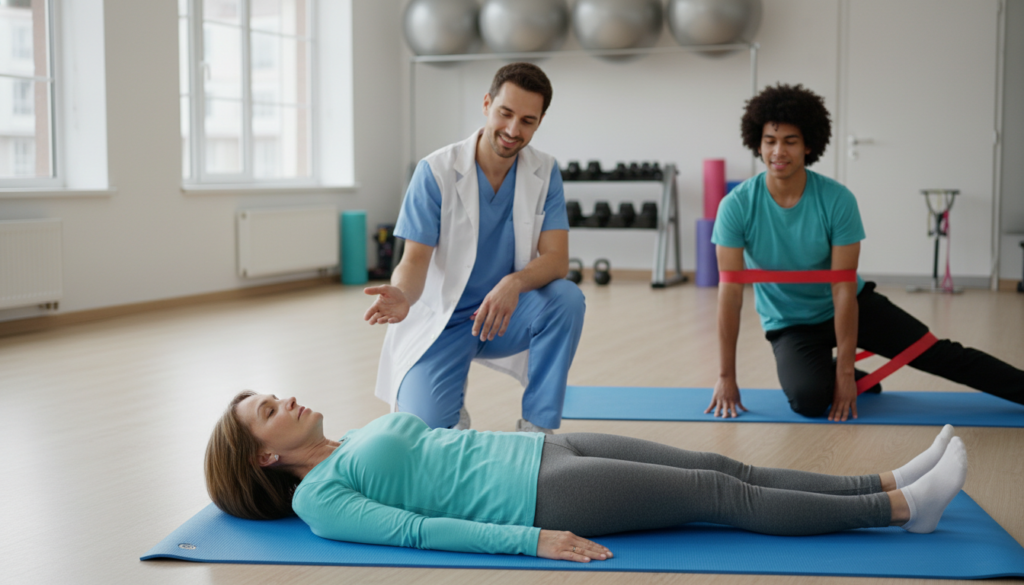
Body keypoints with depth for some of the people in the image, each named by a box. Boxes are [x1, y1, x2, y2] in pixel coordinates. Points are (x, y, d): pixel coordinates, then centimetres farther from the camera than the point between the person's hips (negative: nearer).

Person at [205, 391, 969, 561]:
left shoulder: (360, 442, 20)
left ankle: (893, 485, 1)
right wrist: (531, 540, -25)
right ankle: (904, 508, -5)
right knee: (723, 496, -10)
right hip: (534, 495, -8)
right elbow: (416, 530, -17)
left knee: (723, 468, -1)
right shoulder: (318, 497, -6)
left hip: (543, 450, 8)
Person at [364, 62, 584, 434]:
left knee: (567, 298, -29)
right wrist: (402, 296, -43)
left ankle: (537, 426, -14)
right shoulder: (436, 172, -16)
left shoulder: (545, 174, -7)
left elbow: (557, 260, -15)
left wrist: (514, 283, -37)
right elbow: (415, 260, -18)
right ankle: (453, 411, 16)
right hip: (442, 320, -3)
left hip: (503, 312, 3)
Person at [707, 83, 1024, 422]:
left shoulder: (838, 200, -22)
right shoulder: (737, 206, -22)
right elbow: (730, 292, -20)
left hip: (850, 306, 1)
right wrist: (726, 376, -20)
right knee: (808, 400, -25)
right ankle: (843, 377, 9)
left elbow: (844, 290, -21)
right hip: (790, 324, -1)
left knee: (936, 354, -6)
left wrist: (845, 373, -22)